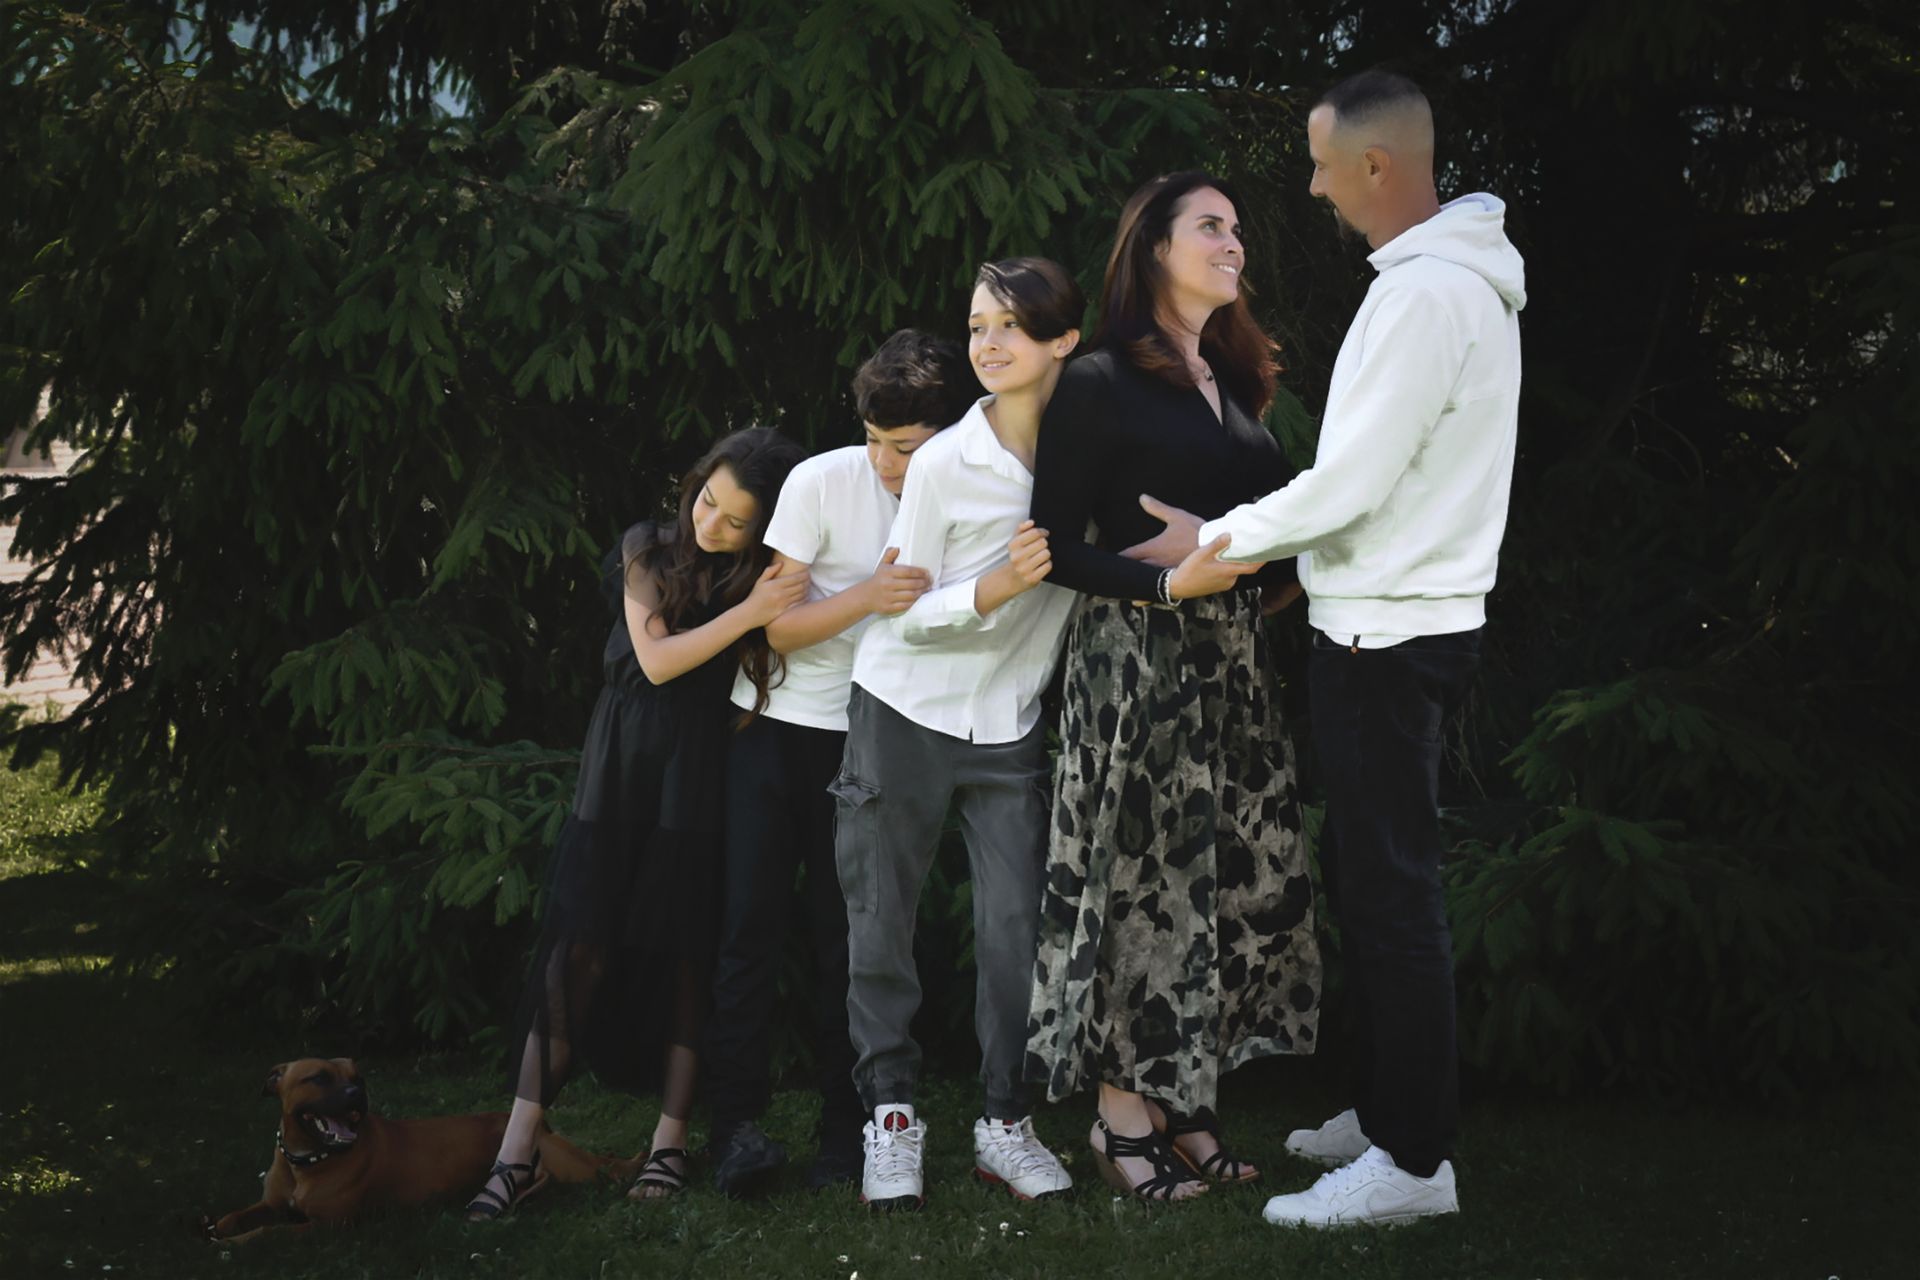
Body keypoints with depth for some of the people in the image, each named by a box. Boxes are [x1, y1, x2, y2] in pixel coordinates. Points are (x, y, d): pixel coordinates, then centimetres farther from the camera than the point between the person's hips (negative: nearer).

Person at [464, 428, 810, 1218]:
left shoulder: (767, 574, 2)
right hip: (621, 764, 1)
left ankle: (670, 1144, 8)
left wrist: (769, 611, -21)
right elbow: (657, 658, -8)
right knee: (578, 949, -4)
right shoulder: (649, 551, 3)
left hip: (700, 770, -1)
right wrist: (747, 614, -17)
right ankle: (517, 1153, -5)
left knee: (683, 953, -1)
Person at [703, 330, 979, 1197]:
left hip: (872, 734, 1)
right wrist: (868, 596, -24)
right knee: (755, 917, -7)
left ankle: (846, 1127, 4)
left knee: (848, 930, -2)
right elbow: (774, 627, -10)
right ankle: (736, 1122, -5)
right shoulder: (822, 481, -10)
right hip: (778, 725, -1)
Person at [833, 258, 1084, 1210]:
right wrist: (993, 589, -25)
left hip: (1010, 725, 2)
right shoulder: (943, 461, -11)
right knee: (883, 916, 1)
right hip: (906, 711, -2)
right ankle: (891, 1113, 12)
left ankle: (1004, 1119, 8)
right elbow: (907, 614, -9)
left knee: (1014, 923, -3)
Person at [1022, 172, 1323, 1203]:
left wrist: (1276, 574, 2)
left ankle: (1188, 1107, 13)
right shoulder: (1100, 384, -5)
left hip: (1231, 654, 7)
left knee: (1235, 876, 4)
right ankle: (1123, 1117, 6)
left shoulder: (1232, 384, 17)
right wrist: (1168, 581, -20)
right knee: (1143, 875, -5)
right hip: (1136, 659, -7)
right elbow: (1054, 544, -10)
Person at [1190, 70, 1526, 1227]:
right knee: (1364, 872, 16)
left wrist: (1213, 540, -9)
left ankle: (1416, 1159, 1)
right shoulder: (1457, 278, 13)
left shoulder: (1428, 295, -19)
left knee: (1391, 887, -5)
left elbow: (1349, 486, -20)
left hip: (1389, 640, -10)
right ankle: (1384, 1110, 26)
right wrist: (1303, 558, 19)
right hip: (1398, 620, 10)